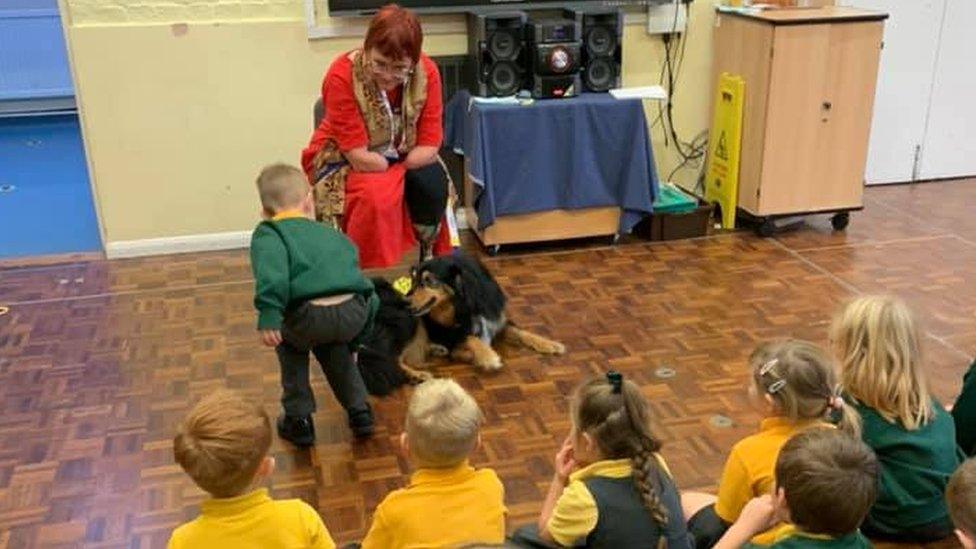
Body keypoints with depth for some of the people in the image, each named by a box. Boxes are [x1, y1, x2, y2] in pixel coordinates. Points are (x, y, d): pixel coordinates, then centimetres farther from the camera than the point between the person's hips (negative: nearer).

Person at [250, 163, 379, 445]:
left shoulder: (268, 233, 15)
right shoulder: (329, 232, 31)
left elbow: (271, 270, -10)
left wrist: (268, 316, -19)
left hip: (312, 315, -4)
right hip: (356, 313, 4)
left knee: (290, 341, 31)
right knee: (331, 345, 38)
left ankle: (298, 420, 31)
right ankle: (359, 410, 37)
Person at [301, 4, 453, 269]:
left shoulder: (427, 72, -17)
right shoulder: (342, 76, -27)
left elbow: (429, 147, -15)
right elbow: (359, 157, -26)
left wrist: (392, 169, -21)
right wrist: (396, 169, -16)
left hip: (404, 156, 3)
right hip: (344, 160, -3)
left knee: (434, 185, -26)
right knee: (377, 195, -34)